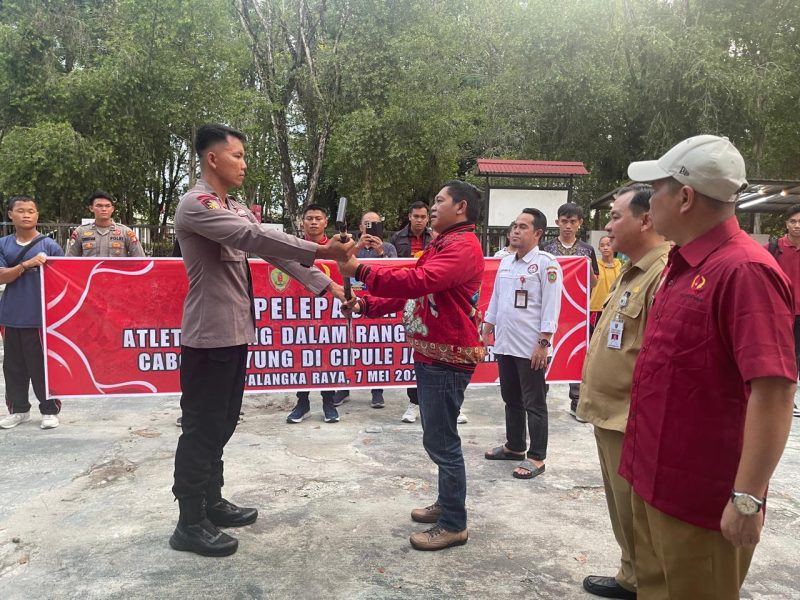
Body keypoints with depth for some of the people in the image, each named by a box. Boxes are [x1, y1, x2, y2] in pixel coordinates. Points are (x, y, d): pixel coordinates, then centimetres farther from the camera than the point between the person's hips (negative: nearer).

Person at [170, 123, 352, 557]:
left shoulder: (235, 209, 16)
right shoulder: (196, 205, -14)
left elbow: (271, 249, 12)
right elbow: (257, 238, -27)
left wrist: (325, 284, 5)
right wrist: (319, 251, -29)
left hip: (235, 334, 9)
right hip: (209, 336, -9)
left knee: (221, 424, 17)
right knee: (201, 428, 0)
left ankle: (212, 503, 32)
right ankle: (190, 525, 12)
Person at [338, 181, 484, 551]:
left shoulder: (463, 246, -15)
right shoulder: (442, 245, 20)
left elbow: (418, 282, -29)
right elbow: (411, 293, 19)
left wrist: (359, 270, -25)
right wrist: (365, 305, 6)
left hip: (448, 358, -10)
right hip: (431, 355, 10)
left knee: (441, 441, -4)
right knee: (439, 438, 18)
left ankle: (454, 525, 9)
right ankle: (447, 504, 32)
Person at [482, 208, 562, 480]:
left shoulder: (546, 264, -10)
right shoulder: (505, 262, 12)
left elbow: (550, 307, -14)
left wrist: (543, 343, -18)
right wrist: (486, 331, 15)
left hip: (531, 348, -7)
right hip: (505, 344, 7)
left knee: (534, 404, 2)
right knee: (511, 399, 18)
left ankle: (536, 458, 12)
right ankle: (514, 446, 32)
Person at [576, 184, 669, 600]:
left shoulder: (664, 273, -22)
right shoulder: (632, 271, 13)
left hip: (632, 420, -10)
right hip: (611, 413, 10)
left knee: (634, 512, 7)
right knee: (623, 507, 22)